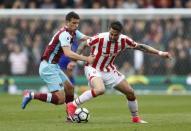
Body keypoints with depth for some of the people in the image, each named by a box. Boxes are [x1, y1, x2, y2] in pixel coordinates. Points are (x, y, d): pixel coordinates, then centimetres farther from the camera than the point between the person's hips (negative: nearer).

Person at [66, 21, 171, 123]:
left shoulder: (124, 40, -13)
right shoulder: (100, 38, -26)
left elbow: (140, 47, 0)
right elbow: (83, 45, -11)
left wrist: (159, 53, -3)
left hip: (109, 70, 6)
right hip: (93, 69, -6)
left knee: (130, 92, 4)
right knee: (100, 90, -36)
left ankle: (136, 118, 26)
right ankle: (72, 105, -23)